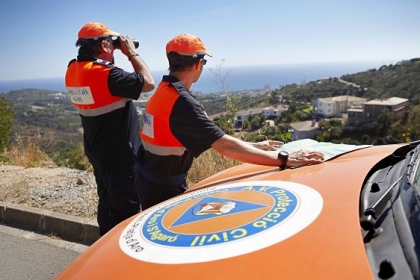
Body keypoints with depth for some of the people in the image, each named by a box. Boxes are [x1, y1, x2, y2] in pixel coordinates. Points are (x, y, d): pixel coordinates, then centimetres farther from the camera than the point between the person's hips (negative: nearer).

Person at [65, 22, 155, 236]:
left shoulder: (73, 71, 2)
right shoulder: (104, 73, -24)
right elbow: (148, 83, -19)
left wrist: (116, 57, 8)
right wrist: (132, 53, -8)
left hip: (97, 151, 9)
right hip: (119, 154, -9)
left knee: (107, 202, 22)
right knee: (126, 208, 4)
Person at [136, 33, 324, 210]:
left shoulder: (164, 91, 1)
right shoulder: (181, 101, -28)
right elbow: (224, 146, -35)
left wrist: (254, 146, 2)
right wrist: (283, 159, -32)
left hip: (152, 180, 9)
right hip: (163, 188, -9)